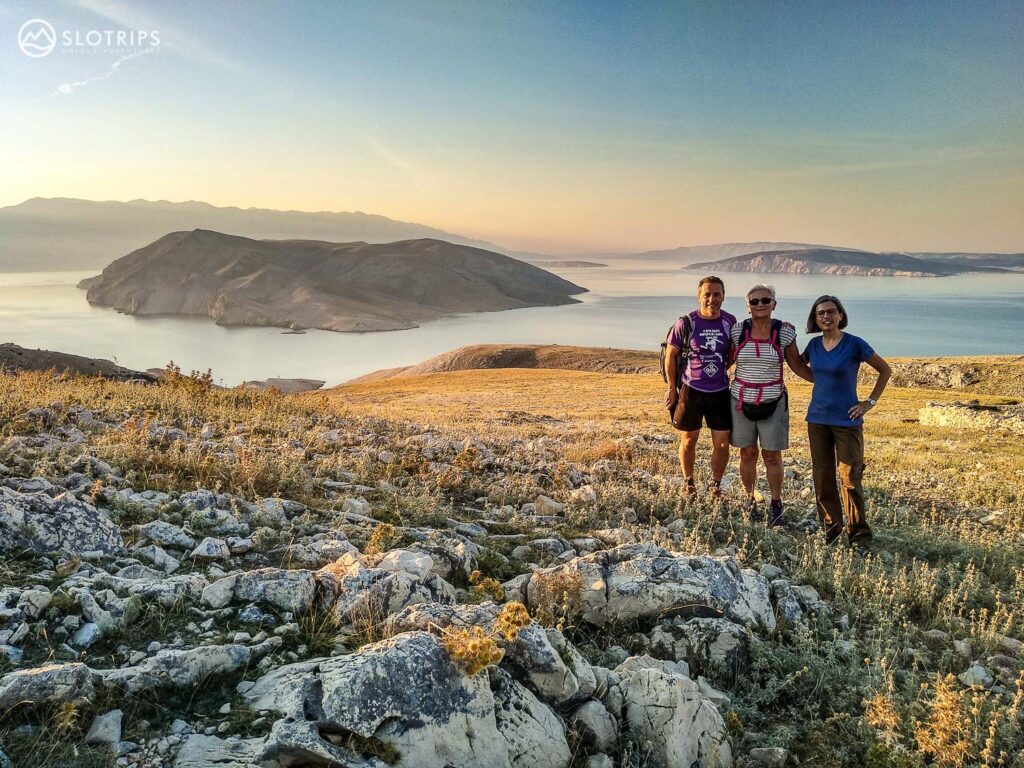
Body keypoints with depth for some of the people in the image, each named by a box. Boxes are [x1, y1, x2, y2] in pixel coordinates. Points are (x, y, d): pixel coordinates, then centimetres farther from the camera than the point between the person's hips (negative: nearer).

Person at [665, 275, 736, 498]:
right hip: (691, 391, -2)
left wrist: (720, 370, 9)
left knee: (722, 445, 3)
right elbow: (671, 355, -3)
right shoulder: (686, 323, -11)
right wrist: (672, 388, -1)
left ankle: (716, 487, 23)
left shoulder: (730, 322, -3)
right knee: (688, 441, 11)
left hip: (720, 392, 2)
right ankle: (689, 484, 30)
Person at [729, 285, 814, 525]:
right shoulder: (737, 331, -2)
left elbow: (797, 365, 5)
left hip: (773, 402, -1)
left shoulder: (784, 332, -4)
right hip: (741, 400, 1)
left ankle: (775, 506, 17)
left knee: (772, 456, 2)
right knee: (747, 453, 9)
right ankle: (749, 501, 25)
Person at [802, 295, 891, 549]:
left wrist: (870, 402, -4)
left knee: (850, 478, -4)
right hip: (817, 419, 4)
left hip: (847, 421, -4)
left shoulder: (855, 344, -9)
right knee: (822, 477, 9)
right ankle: (830, 526, 22)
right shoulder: (814, 345, 4)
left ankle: (859, 532, 7)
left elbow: (885, 370, 0)